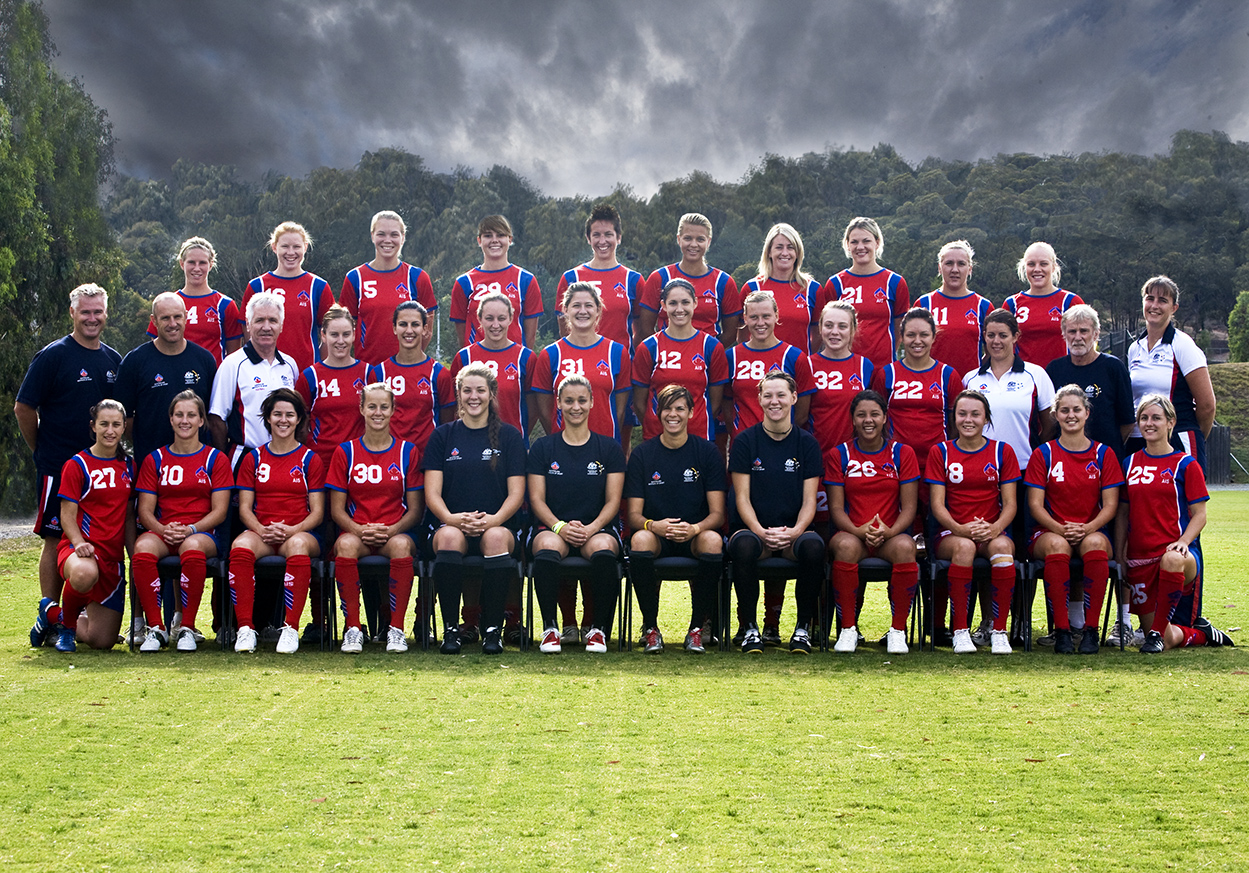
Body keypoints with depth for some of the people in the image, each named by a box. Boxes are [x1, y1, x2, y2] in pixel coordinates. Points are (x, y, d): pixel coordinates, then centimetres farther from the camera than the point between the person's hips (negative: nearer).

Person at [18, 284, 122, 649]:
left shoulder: (113, 360, 13)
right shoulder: (52, 356, -3)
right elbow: (23, 407, -3)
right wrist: (42, 449, 2)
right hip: (59, 466, -5)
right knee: (57, 538, -2)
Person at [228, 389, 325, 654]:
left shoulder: (310, 459, 10)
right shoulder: (253, 458, 16)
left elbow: (317, 512, 5)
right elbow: (245, 508, 10)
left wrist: (292, 530, -14)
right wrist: (262, 530, -11)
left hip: (300, 532, -2)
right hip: (260, 532, 2)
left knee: (297, 545, -39)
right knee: (240, 547, -34)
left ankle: (291, 628, -37)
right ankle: (245, 628, -33)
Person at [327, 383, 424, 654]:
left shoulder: (407, 452, 8)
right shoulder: (346, 452, 9)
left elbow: (415, 509, 5)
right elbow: (337, 510, 6)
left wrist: (391, 530, -14)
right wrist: (359, 530, -14)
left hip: (395, 533, 0)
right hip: (356, 532, 0)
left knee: (401, 545, -37)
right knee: (346, 545, -36)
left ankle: (396, 629, -26)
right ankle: (352, 628, -26)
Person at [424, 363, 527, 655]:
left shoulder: (509, 436, 11)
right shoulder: (443, 436, 13)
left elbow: (516, 493, 4)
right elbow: (432, 493, 5)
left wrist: (494, 519, -16)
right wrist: (452, 518, -17)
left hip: (498, 524, 0)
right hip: (451, 522, 1)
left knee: (496, 537, -36)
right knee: (449, 537, -36)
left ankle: (493, 629, -26)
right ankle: (450, 628, -25)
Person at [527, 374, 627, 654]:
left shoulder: (610, 448, 11)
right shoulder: (543, 448, 11)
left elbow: (612, 500, 5)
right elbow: (536, 498, 5)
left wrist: (591, 528, -14)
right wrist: (560, 526, -14)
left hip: (599, 528, 0)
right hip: (552, 527, 0)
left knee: (602, 548, -37)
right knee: (547, 546, -37)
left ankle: (599, 629, -19)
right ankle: (550, 628, -22)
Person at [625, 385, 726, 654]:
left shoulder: (707, 452, 3)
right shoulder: (641, 454, 4)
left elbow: (717, 514, -2)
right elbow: (633, 515, 0)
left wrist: (695, 528, -26)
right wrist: (653, 525, -25)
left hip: (694, 535, 0)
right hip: (657, 538, 0)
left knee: (713, 540, -34)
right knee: (640, 539, -34)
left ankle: (697, 628, -17)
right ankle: (650, 628, -17)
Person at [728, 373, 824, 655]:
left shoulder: (806, 443, 8)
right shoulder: (745, 441, 5)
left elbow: (809, 500, 4)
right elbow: (742, 497, 0)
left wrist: (795, 531, -17)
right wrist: (761, 532, -18)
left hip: (793, 532, 1)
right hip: (754, 528, -1)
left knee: (813, 545, -34)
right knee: (743, 545, -37)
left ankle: (803, 626, -15)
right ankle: (750, 628, -19)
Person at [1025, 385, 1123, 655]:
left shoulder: (1103, 454, 10)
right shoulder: (1043, 454, 7)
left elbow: (1110, 504, 3)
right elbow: (1035, 504, 0)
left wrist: (1088, 528, -16)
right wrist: (1060, 529, -18)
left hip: (1093, 531, 1)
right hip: (1050, 530, 0)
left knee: (1095, 544, -36)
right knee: (1057, 546, -37)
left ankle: (1090, 629, -30)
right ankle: (1062, 630, -32)